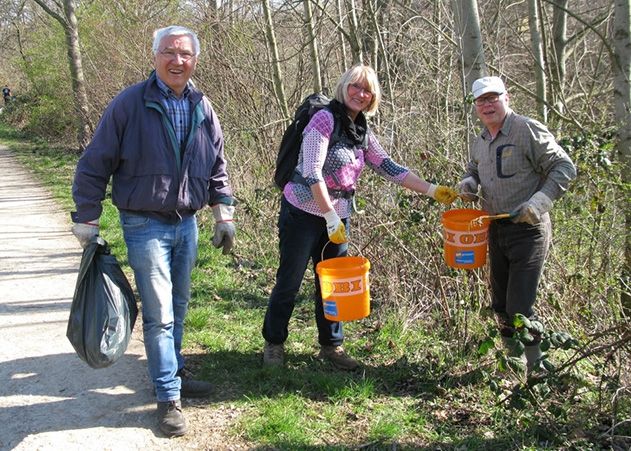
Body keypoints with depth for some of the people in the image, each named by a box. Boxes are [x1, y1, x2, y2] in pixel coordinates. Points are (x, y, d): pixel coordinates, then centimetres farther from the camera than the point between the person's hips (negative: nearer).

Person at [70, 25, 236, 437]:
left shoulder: (202, 108, 3)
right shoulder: (129, 104, -11)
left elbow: (217, 167, 14)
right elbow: (94, 167, -7)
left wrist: (224, 215, 11)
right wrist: (87, 221, -7)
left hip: (186, 224, 5)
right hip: (145, 225, -5)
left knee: (178, 308, 17)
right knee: (159, 314, -4)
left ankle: (175, 372, 35)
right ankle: (168, 398, 7)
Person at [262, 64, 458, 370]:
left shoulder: (362, 132, 9)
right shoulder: (325, 119, -14)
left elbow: (387, 167, 9)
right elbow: (312, 172, -20)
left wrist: (432, 191, 3)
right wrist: (331, 218, -21)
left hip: (338, 217, 7)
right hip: (304, 213, -7)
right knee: (289, 282, 4)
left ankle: (331, 345, 25)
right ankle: (273, 343, 20)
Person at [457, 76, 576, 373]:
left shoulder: (527, 130, -12)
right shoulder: (480, 143, 11)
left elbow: (564, 168, -13)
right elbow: (472, 170, 30)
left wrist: (539, 201, -24)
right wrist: (468, 182, 6)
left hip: (527, 229, -8)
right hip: (496, 230, 8)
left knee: (519, 307, -9)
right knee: (501, 304, 14)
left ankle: (534, 369, 8)